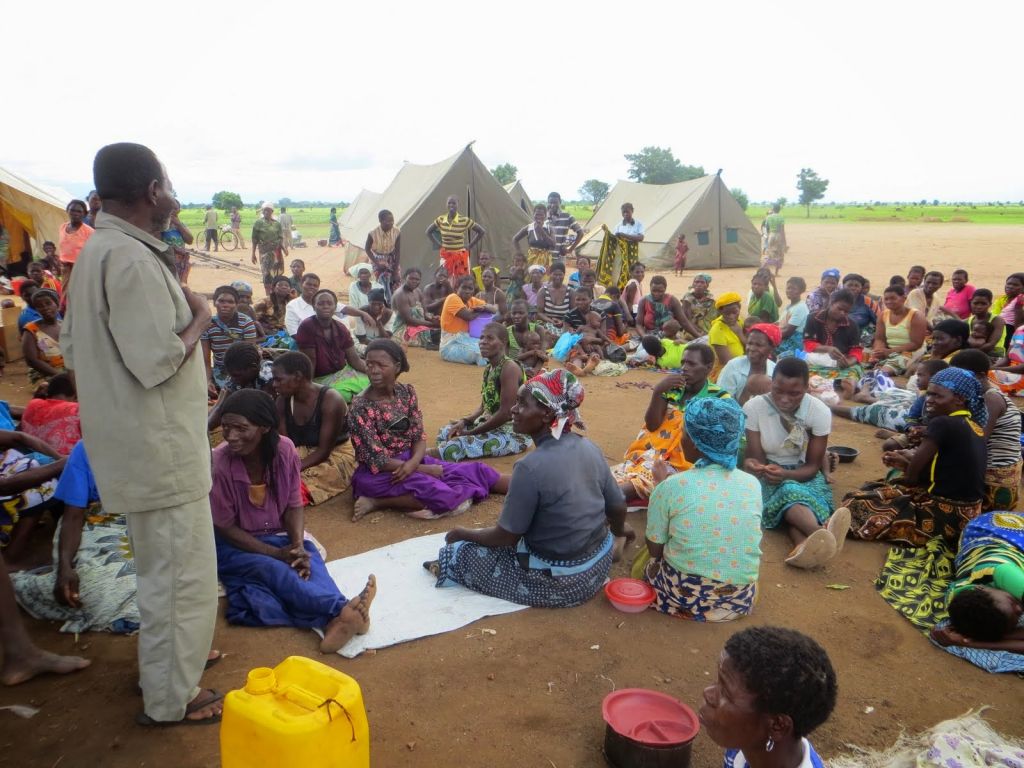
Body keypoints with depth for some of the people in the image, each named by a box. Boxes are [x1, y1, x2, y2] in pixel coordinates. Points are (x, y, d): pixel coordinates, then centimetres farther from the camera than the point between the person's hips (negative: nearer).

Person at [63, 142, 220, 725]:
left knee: (163, 563, 25)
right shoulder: (131, 259, -23)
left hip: (143, 439, 10)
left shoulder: (100, 249, 10)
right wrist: (200, 317, -10)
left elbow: (74, 346, 16)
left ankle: (171, 656, 44)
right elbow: (157, 361, -27)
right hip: (159, 444, -10)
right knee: (181, 570, 4)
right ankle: (172, 698, 20)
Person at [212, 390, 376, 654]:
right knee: (272, 570, -33)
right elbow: (225, 527, -14)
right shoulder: (218, 463, -22)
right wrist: (277, 553, -21)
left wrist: (297, 546, -22)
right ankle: (343, 609, -52)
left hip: (278, 537, 3)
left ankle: (335, 621, -53)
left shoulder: (284, 449, -13)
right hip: (234, 545, -3)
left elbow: (294, 505, -3)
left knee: (309, 557, -28)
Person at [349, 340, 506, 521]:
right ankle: (376, 502, -17)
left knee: (475, 470, -4)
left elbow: (419, 437, 0)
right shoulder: (360, 408, -19)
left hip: (409, 461, 6)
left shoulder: (406, 392, -1)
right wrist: (427, 469, -17)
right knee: (443, 495, -28)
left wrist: (413, 462, -22)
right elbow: (378, 461, -19)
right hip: (378, 474, -6)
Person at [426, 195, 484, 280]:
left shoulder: (464, 220, -9)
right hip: (445, 255, 2)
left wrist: (470, 246, -4)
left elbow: (482, 231, -4)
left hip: (460, 256, -2)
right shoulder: (441, 220, -1)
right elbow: (428, 232, 13)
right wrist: (438, 244, 4)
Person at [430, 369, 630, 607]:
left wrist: (461, 533, 3)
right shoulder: (590, 448, -6)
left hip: (560, 583, -7)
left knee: (460, 551, 5)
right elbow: (618, 506, 6)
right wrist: (618, 530, 29)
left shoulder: (531, 466, -26)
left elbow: (506, 536, -16)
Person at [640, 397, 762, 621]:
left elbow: (654, 549, -4)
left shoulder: (672, 486, -16)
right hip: (741, 598, 4)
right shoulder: (752, 484, -5)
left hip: (684, 594, -4)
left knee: (648, 563, 27)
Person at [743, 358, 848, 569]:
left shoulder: (819, 411, -14)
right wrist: (751, 466, -39)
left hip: (803, 474, 1)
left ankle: (804, 547, -64)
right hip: (768, 476, -1)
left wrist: (785, 474, -32)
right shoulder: (753, 407, -17)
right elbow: (756, 458, -13)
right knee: (790, 492, -35)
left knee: (793, 495, -35)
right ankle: (823, 535, -65)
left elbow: (813, 466, -11)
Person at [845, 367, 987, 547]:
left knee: (857, 503, -5)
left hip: (947, 515, -9)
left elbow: (912, 477, -14)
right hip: (967, 513, 9)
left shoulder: (942, 424, -19)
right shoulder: (975, 426, 7)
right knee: (874, 491, 20)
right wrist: (906, 463, 9)